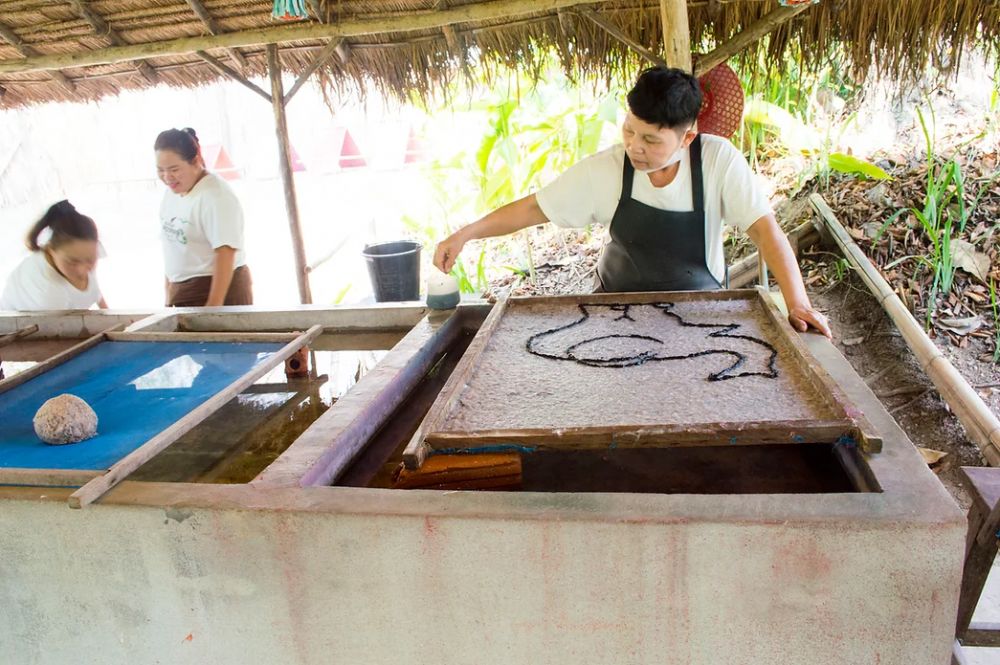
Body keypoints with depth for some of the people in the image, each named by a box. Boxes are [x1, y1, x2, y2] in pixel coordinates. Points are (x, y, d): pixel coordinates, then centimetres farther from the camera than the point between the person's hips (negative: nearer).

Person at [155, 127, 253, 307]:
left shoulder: (215, 196, -15)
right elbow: (173, 247, 15)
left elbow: (226, 254, -21)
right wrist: (169, 299, 15)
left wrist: (213, 306, -25)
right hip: (181, 294, 7)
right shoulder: (171, 193, 10)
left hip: (221, 291, -7)